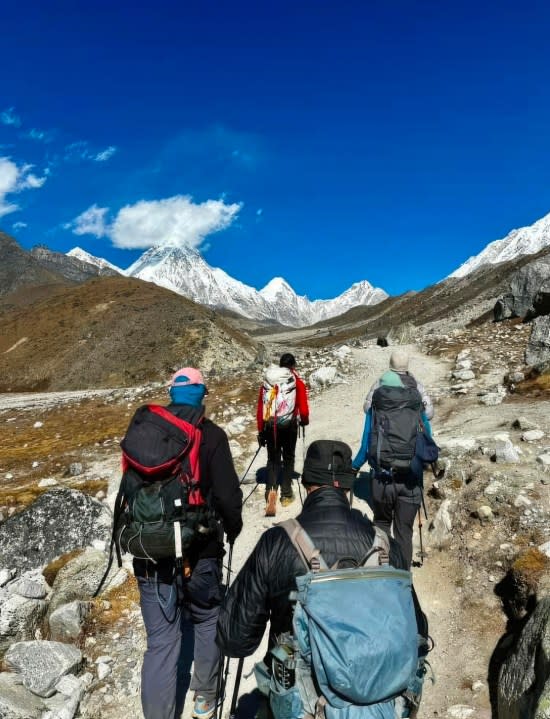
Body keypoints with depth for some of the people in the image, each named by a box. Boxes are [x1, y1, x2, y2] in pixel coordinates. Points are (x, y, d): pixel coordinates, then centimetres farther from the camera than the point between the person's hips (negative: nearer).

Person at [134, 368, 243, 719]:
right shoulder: (211, 435, -11)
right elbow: (228, 495, -15)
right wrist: (233, 529, 5)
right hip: (199, 552, -2)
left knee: (161, 641, 12)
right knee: (208, 623, 23)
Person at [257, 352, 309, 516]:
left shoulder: (267, 382, 6)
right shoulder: (297, 383, -2)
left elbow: (260, 410, 7)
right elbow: (303, 408, -4)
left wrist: (261, 431, 15)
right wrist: (304, 421, 18)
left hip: (270, 426, 2)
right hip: (289, 425, -2)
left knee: (273, 459, 11)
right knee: (288, 458, 14)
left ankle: (271, 490, -11)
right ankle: (286, 495, 18)